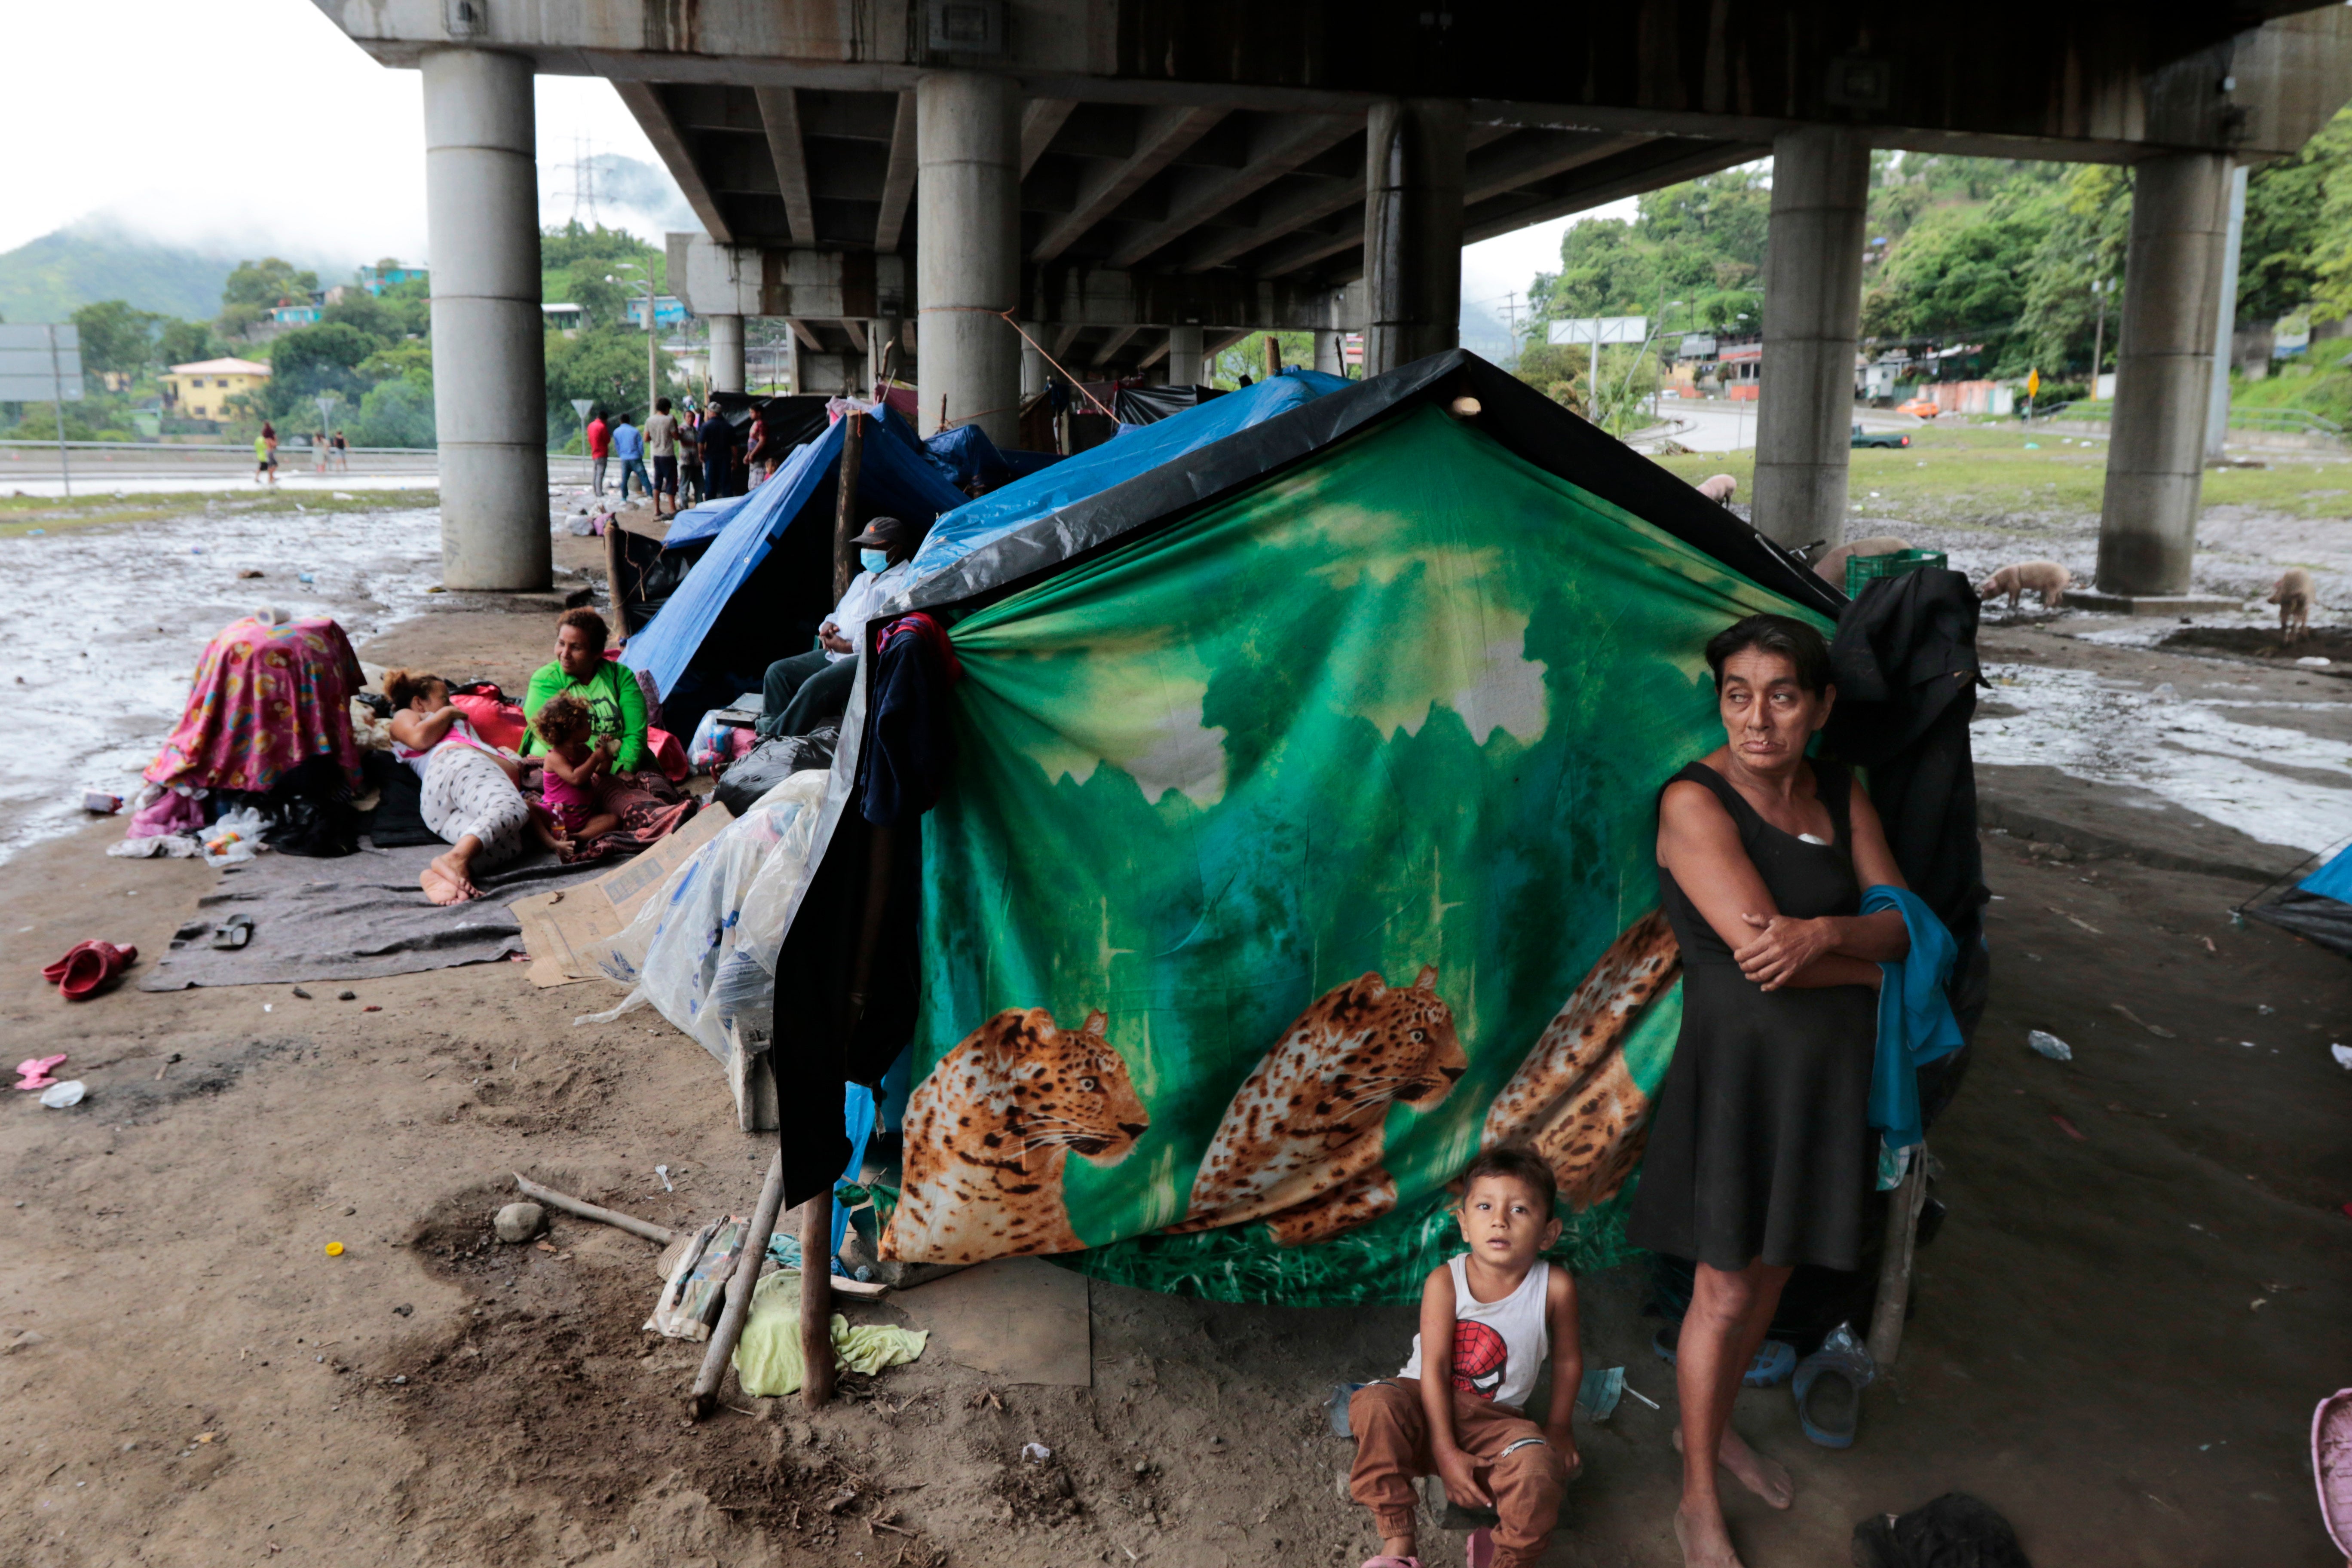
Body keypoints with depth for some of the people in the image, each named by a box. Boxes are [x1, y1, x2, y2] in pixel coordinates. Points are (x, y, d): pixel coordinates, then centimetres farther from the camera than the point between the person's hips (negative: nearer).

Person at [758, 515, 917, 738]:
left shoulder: (904, 583, -8)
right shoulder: (862, 579, 24)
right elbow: (840, 612, 33)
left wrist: (849, 647, -17)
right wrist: (827, 626, 7)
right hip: (834, 653, 10)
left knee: (815, 687, -31)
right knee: (777, 672, 0)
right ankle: (769, 734, -7)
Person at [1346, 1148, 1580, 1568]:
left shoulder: (1555, 1287, -11)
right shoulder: (1445, 1282, -15)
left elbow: (1568, 1359, 6)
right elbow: (1433, 1369, -16)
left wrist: (1558, 1426, 13)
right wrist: (1446, 1452, -21)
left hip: (1495, 1420, 1)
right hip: (1426, 1406, 0)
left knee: (1536, 1469, -31)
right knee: (1375, 1404, -32)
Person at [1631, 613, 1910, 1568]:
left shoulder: (1841, 795, 3)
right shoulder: (1695, 802, -18)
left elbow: (1898, 922, -3)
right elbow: (1757, 949, -25)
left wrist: (1824, 933, -24)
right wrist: (1866, 958, -10)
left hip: (1827, 1066, 6)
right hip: (1740, 1064, -6)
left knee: (1774, 1268, 20)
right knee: (1724, 1290, 4)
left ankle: (1714, 1427, 43)